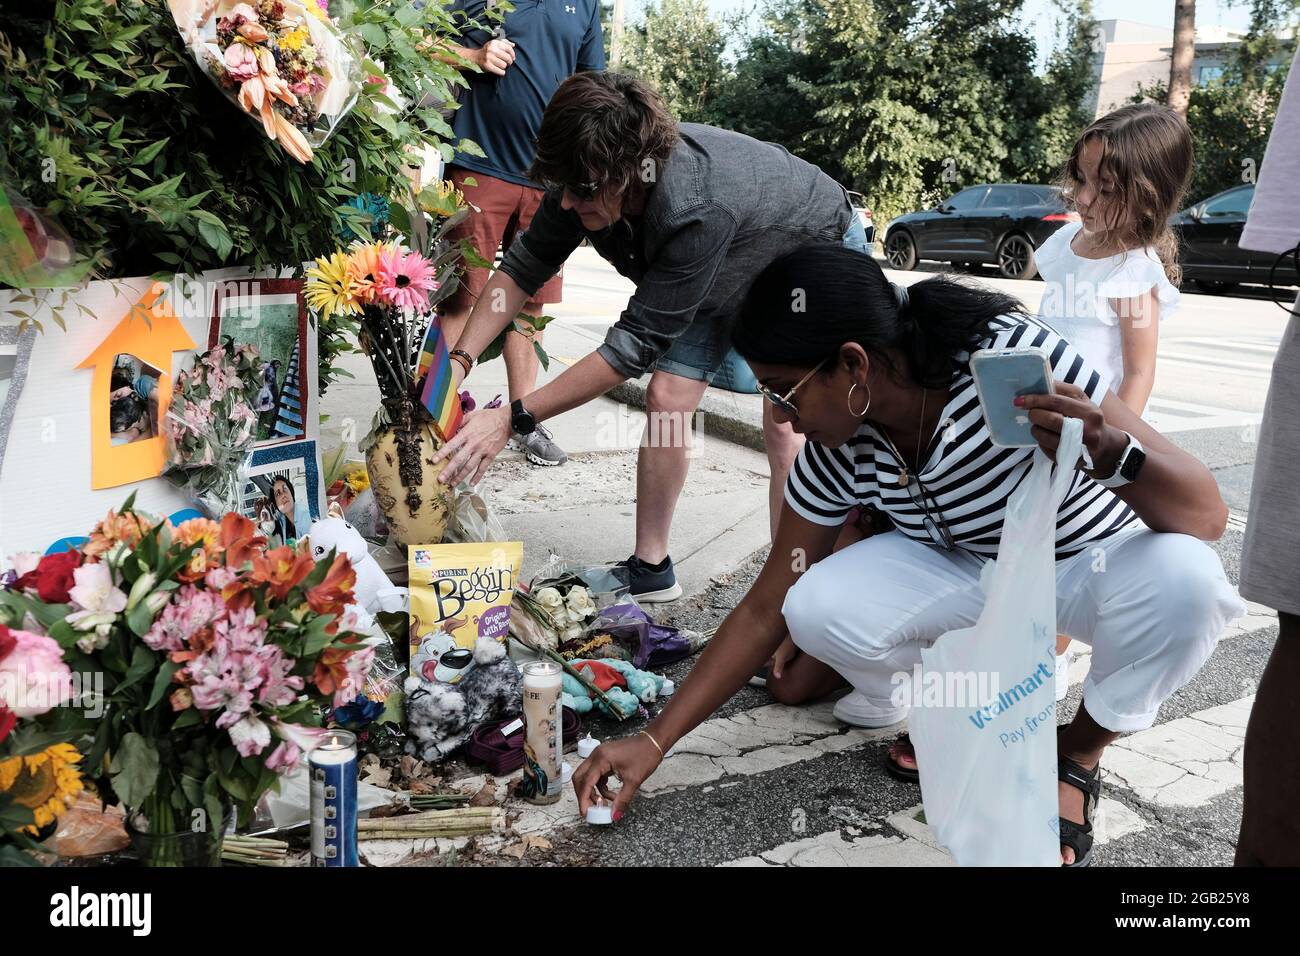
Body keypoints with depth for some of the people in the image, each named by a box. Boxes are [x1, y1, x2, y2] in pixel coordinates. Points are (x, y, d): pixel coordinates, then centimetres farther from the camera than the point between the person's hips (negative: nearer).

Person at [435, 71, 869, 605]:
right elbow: (523, 268, -13)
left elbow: (635, 345, -41)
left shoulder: (695, 210, -46)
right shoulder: (589, 180, -26)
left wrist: (512, 420, -40)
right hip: (726, 274, 6)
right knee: (667, 396, -5)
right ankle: (650, 569, 6)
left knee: (786, 426, -18)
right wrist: (457, 361, -25)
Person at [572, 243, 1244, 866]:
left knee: (1182, 579, -36)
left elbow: (1207, 518, -28)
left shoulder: (1013, 354, -32)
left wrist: (1112, 455, -51)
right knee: (818, 609, -25)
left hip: (1097, 560, -2)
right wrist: (653, 741, -11)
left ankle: (1077, 757, -6)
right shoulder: (836, 454, -18)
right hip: (969, 571, 2)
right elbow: (766, 610, -9)